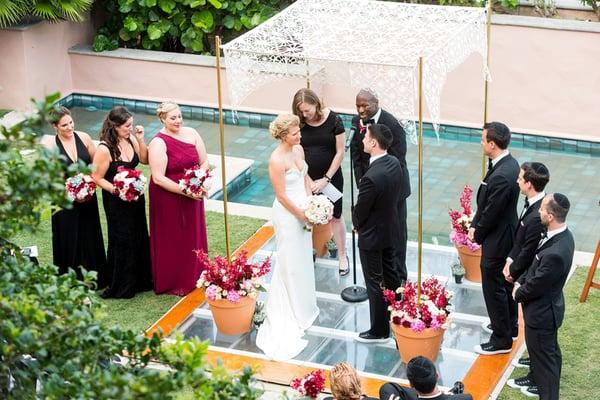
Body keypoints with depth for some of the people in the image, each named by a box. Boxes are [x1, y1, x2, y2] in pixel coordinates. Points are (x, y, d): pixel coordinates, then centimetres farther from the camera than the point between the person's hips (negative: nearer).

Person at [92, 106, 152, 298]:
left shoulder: (130, 140, -4)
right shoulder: (104, 149, -22)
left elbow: (145, 160, 7)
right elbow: (97, 178, -16)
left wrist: (140, 140, -7)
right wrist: (117, 191, -25)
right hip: (116, 202, -7)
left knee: (139, 238, 17)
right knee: (122, 242, 4)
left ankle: (140, 280, 34)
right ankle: (121, 287, 19)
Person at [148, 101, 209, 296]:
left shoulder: (191, 133, -1)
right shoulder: (158, 143, -17)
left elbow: (204, 161, 4)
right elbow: (158, 178, -21)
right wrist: (184, 190, -23)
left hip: (192, 198, 5)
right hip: (168, 199, -5)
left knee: (193, 237, 16)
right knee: (171, 241, 7)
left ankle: (193, 277, 34)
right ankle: (172, 283, 22)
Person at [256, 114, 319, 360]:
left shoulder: (298, 149, 0)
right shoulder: (277, 160, -25)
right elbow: (281, 195, -21)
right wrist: (301, 215, -14)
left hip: (302, 209, 8)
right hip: (287, 213, -8)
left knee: (304, 257, 20)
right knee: (290, 261, 5)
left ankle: (303, 303, 37)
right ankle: (290, 311, 19)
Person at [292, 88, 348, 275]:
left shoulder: (333, 121, -13)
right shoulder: (299, 124, -7)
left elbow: (340, 152, -9)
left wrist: (326, 179, -12)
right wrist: (309, 181, -12)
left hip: (331, 178, -2)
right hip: (307, 179, 2)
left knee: (335, 216, 7)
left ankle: (342, 256, 20)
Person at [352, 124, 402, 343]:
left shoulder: (371, 177, -34)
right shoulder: (394, 163, -8)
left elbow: (360, 210, -21)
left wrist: (357, 224, 3)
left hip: (372, 235, -8)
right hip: (390, 228, 8)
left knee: (375, 283, 8)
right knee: (389, 274, 25)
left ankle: (379, 331, 22)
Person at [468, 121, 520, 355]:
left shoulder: (501, 176, -32)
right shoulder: (509, 164, -1)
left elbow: (491, 213, -23)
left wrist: (477, 235, -7)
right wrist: (475, 226, 4)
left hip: (497, 240, -10)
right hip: (508, 235, 10)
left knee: (494, 289, 4)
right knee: (505, 283, 25)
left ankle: (501, 340, 17)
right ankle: (510, 325, 43)